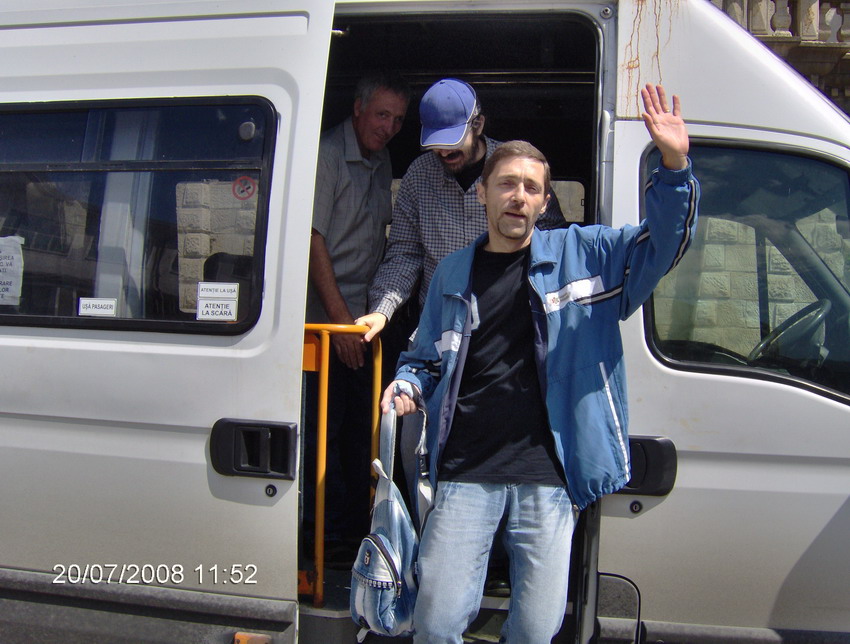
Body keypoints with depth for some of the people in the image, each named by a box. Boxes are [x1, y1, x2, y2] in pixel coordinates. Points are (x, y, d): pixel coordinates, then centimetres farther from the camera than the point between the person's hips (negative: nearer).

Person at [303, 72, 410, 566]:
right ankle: (332, 536, 11)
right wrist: (340, 316, -19)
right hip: (327, 318, -8)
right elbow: (314, 241, -16)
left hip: (366, 316, 8)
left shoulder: (382, 161, 14)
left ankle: (359, 528, 25)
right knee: (326, 427, -1)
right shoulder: (327, 155, -10)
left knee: (364, 428, 13)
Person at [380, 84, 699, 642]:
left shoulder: (583, 254, 8)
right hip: (465, 472, 1)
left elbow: (662, 243, 0)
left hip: (548, 475, -1)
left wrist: (675, 168, -15)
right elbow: (426, 359, 20)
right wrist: (407, 386, -1)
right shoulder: (452, 274, 13)